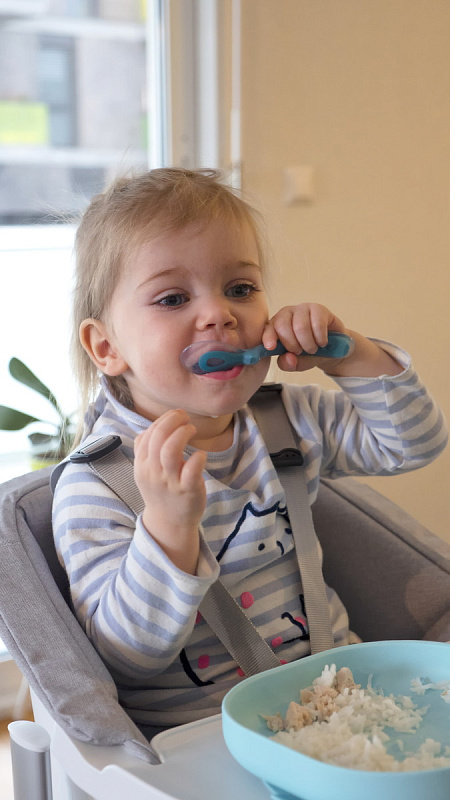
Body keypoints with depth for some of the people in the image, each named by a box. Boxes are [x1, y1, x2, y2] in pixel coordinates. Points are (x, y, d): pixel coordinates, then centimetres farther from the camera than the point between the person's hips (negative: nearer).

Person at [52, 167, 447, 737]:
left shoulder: (293, 421, 4)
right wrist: (168, 524, -33)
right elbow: (125, 656, -18)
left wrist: (352, 357, -6)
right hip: (194, 735, -6)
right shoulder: (93, 486, -14)